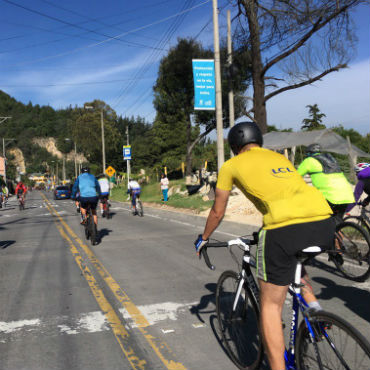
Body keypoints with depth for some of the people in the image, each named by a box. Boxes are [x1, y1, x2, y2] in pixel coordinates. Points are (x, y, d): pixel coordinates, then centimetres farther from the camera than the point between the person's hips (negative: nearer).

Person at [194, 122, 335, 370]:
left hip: (285, 228, -6)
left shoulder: (232, 165, 18)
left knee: (271, 305, 11)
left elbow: (217, 212, 25)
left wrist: (203, 239, 43)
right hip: (324, 224, 6)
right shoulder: (281, 158, 31)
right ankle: (312, 304, 23)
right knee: (295, 258, 39)